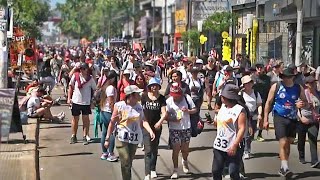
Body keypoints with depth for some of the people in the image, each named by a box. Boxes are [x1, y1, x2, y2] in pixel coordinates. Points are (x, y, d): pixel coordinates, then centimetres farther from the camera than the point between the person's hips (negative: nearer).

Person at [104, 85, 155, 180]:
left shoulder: (139, 106, 5)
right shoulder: (119, 106, -9)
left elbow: (143, 121, 2)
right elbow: (112, 122, -5)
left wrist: (150, 131, -16)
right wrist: (107, 138, -5)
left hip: (134, 139, 5)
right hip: (122, 139, -5)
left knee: (129, 164, 11)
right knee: (126, 163, -11)